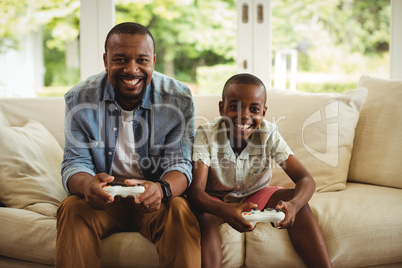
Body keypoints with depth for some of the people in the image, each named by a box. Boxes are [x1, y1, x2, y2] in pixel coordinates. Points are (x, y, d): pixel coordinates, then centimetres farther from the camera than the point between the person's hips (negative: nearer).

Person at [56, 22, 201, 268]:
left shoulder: (179, 98, -9)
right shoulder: (80, 99, -7)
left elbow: (181, 164, -11)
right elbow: (74, 163, -8)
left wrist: (162, 189, -37)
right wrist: (86, 184, -36)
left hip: (154, 200, -1)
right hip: (103, 200, 1)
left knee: (180, 211, -32)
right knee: (72, 209, -29)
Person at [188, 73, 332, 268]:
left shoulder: (269, 135, -17)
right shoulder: (206, 135, -23)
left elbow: (305, 179, -22)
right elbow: (196, 190, -33)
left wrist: (293, 205, -48)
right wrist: (225, 211, -56)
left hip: (256, 195, 2)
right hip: (216, 200, -2)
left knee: (299, 202, -24)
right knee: (204, 217, -36)